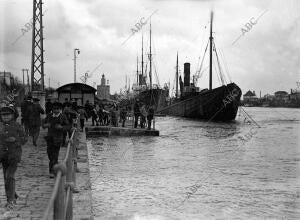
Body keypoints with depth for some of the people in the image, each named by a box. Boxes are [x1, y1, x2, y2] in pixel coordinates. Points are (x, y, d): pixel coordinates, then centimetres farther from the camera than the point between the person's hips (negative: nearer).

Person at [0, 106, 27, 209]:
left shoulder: (17, 126, -3)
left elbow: (24, 139, -1)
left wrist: (15, 139, -17)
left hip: (14, 154, -3)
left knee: (10, 176, -13)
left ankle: (10, 201, -8)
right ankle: (13, 197, 27)